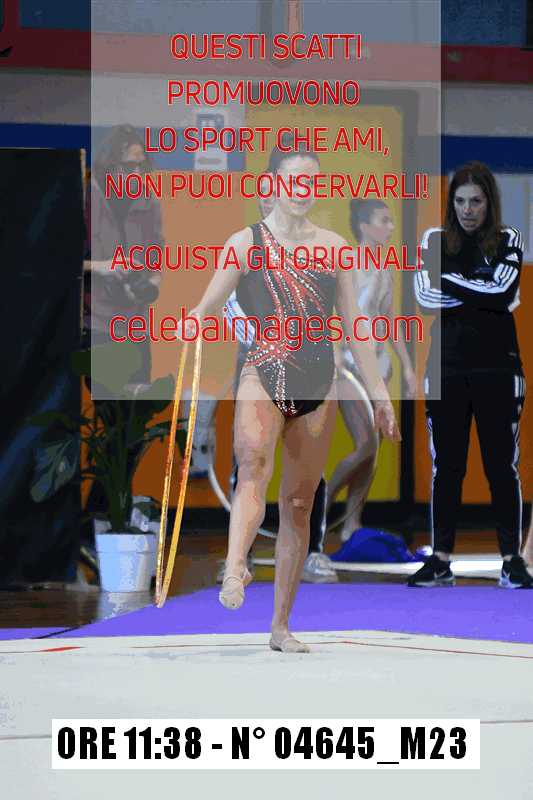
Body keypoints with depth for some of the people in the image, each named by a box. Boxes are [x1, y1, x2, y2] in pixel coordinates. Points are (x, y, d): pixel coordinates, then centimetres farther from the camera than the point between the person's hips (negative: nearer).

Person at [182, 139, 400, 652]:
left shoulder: (331, 245, 11)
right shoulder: (247, 243, 2)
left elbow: (353, 323, 16)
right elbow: (205, 307, -3)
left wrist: (378, 391, 15)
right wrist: (191, 326, -27)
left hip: (319, 384, 4)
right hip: (264, 376, -4)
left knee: (299, 505, 5)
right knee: (254, 466, -32)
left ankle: (281, 627, 11)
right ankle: (234, 571, -53)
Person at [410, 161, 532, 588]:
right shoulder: (435, 240, 5)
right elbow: (426, 294, -10)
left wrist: (452, 281, -11)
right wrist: (483, 294, -14)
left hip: (497, 369, -1)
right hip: (446, 369, 1)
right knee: (446, 467, 4)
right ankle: (441, 561, 9)